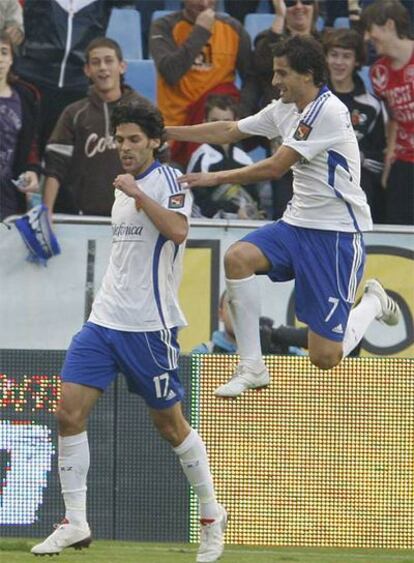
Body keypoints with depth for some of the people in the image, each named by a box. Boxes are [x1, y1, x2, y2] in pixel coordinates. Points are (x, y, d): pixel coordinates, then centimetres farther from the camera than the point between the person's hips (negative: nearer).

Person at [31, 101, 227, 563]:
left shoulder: (166, 180, -7)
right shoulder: (123, 188, 16)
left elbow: (178, 230, -27)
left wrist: (137, 193, -25)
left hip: (149, 325, -7)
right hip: (105, 318, 7)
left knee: (170, 424, 3)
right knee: (69, 412, -7)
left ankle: (211, 515, 21)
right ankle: (74, 523, -4)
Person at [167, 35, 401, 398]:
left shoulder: (328, 111, -19)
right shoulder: (284, 110, 6)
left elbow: (276, 167, -22)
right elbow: (230, 131, 18)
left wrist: (216, 178, -19)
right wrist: (167, 132, 15)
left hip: (338, 232, -8)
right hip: (298, 223, 8)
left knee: (325, 357, -9)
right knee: (238, 258, -22)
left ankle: (374, 302, 24)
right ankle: (252, 368, -11)